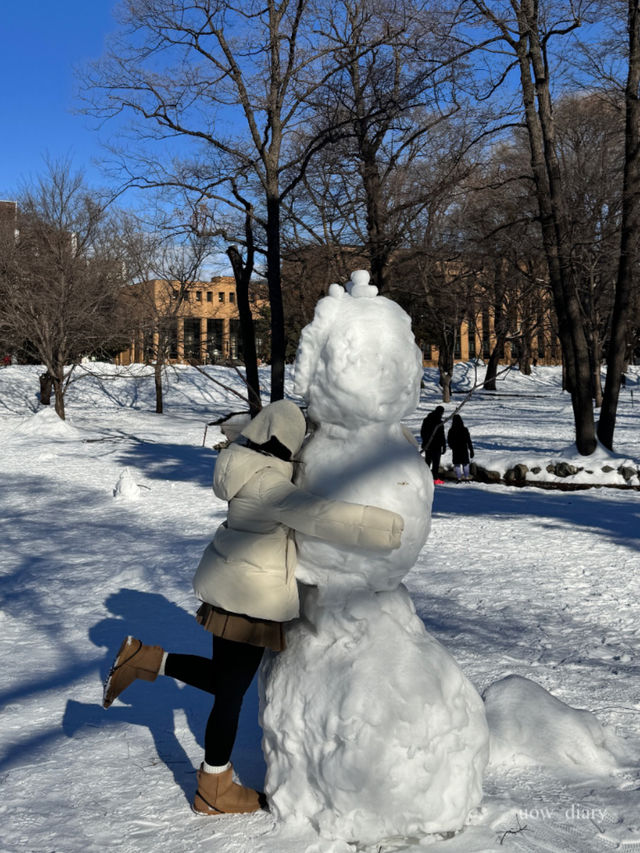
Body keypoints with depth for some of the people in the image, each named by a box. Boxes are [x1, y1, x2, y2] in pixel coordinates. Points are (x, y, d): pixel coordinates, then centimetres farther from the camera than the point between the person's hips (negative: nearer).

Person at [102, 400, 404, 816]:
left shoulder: (251, 466, 5)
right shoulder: (267, 483, -24)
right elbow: (322, 516, -33)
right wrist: (392, 528, -30)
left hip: (232, 587, 9)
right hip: (248, 599, -9)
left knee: (227, 679, 25)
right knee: (232, 690, 7)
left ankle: (145, 659, 22)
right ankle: (214, 792, 25)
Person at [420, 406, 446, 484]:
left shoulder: (426, 420, 5)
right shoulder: (439, 422, -17)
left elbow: (422, 432, 15)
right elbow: (442, 436, -15)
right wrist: (444, 447, -9)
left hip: (427, 445, 6)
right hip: (436, 446, -6)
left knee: (427, 461, 15)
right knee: (436, 462, 0)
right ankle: (435, 479, 2)